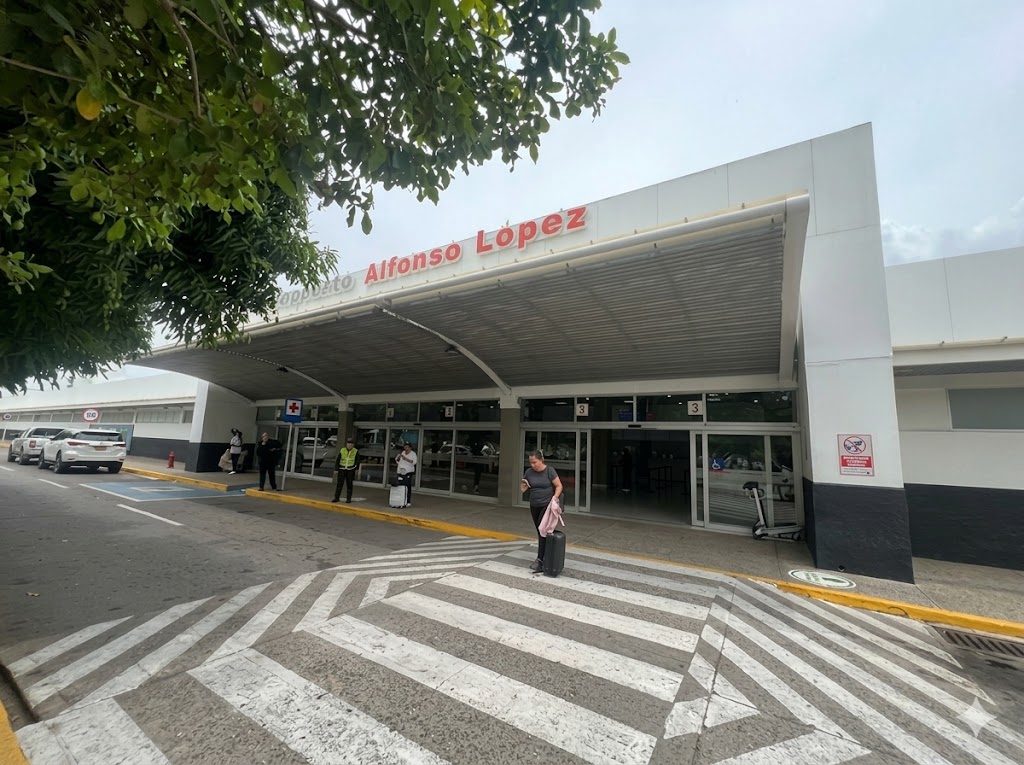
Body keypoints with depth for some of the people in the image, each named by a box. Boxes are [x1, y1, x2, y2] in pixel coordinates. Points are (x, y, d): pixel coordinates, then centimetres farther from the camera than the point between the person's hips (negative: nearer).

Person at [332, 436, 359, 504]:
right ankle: (336, 497, 5)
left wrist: (356, 470, -4)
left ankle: (348, 498, 11)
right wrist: (336, 469, -3)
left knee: (349, 484, 5)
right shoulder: (342, 450, -3)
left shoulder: (356, 451, -4)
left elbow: (357, 461, 1)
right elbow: (337, 460, 2)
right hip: (342, 469, 0)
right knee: (339, 484, -2)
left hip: (350, 470, 0)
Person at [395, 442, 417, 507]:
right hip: (401, 471, 5)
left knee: (407, 487, -9)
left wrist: (405, 458, -20)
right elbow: (397, 460, 18)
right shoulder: (402, 452, 15)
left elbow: (413, 462, -14)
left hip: (408, 472, -5)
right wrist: (399, 457, -4)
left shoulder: (413, 454, 0)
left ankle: (408, 502, -7)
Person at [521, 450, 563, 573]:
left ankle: (540, 559, -9)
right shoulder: (529, 472, 2)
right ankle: (546, 557, 21)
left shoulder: (549, 470, -10)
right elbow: (523, 488, 9)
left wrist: (554, 498, -21)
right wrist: (523, 485, -14)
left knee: (542, 530, -13)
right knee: (540, 531, 10)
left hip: (547, 505, -5)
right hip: (534, 506, 5)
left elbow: (559, 486, -7)